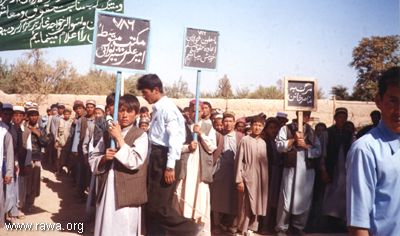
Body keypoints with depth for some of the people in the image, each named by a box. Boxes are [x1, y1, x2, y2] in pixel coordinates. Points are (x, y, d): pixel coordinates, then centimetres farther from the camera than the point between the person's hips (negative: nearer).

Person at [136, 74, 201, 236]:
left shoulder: (167, 108, -14)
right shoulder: (157, 108, 13)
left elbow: (175, 139, -19)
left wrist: (170, 167, -21)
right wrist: (153, 161, 14)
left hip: (165, 159, -9)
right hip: (157, 158, 9)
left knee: (158, 205, -4)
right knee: (152, 205, 14)